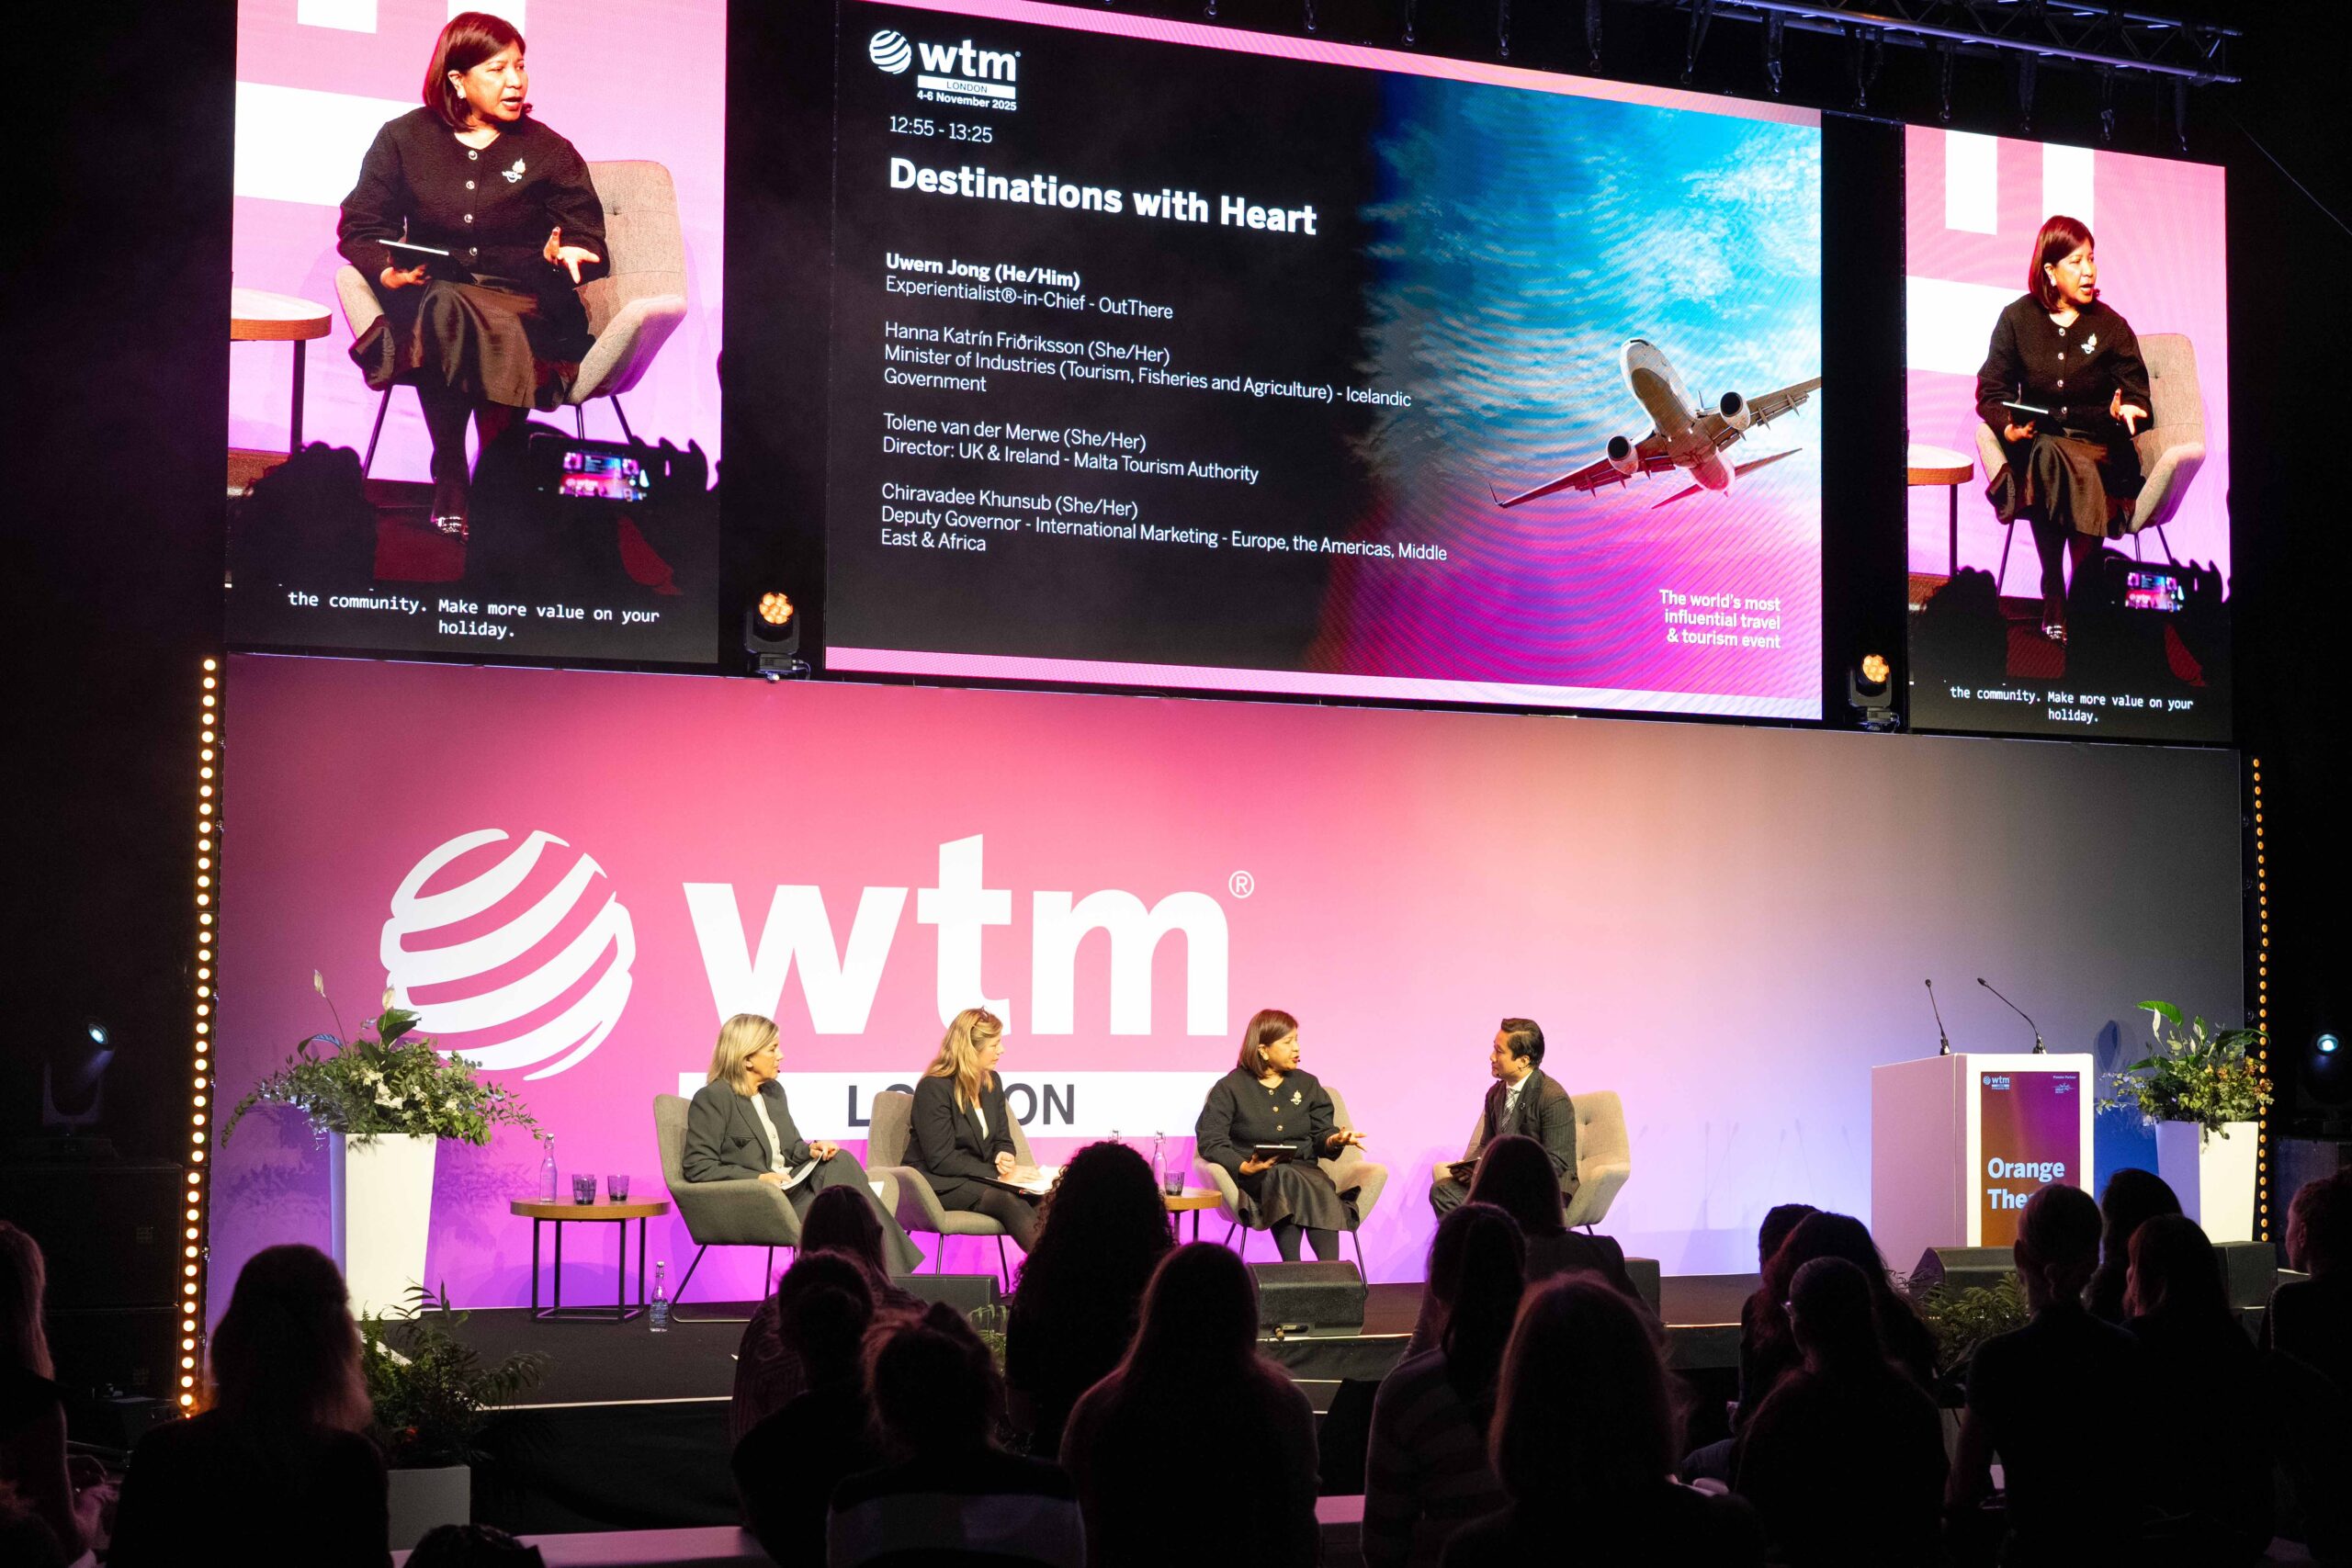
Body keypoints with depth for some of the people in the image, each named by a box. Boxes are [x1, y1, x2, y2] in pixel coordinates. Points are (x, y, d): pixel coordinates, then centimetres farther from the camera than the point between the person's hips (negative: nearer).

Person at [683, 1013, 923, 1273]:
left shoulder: (774, 1091, 18)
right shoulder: (711, 1099, -7)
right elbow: (698, 1167, -12)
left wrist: (811, 1149, 0)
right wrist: (757, 1178, -21)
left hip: (791, 1186, 7)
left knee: (840, 1161, -21)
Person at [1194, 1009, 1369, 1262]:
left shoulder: (1307, 1085, 20)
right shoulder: (1229, 1088, 7)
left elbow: (1321, 1136, 17)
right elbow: (1210, 1141, -2)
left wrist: (1334, 1141, -7)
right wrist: (1245, 1167, -18)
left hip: (1305, 1170, 3)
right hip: (1254, 1177, -3)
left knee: (1320, 1185, -34)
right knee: (1285, 1176, -38)